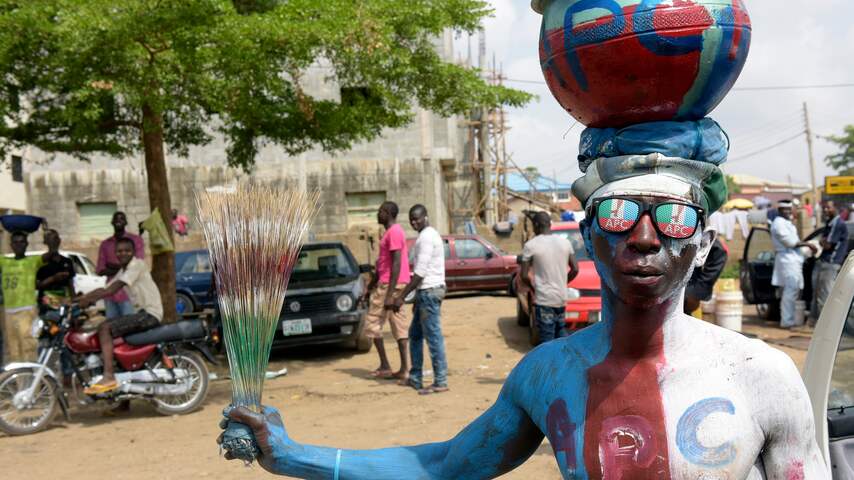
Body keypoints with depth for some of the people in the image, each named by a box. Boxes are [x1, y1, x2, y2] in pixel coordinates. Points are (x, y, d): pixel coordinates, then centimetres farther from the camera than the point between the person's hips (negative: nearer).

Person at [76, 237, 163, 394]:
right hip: (141, 312, 10)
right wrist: (80, 299, 1)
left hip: (150, 313, -10)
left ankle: (108, 377, -27)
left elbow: (112, 290, -17)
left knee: (104, 328, -19)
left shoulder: (137, 265, -9)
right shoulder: (123, 271, 20)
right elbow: (104, 289, 13)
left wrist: (89, 299, -17)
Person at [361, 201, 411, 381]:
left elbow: (396, 264, -22)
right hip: (398, 285, 10)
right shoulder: (393, 232, 17)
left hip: (389, 284, -10)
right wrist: (370, 286, 25)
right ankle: (405, 369, 6)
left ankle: (385, 366, 1)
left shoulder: (393, 233, -15)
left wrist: (389, 294, -24)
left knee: (372, 323, -1)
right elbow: (382, 264, 23)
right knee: (399, 325, 6)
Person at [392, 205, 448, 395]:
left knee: (433, 336, -7)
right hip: (426, 292, 11)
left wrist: (401, 296, -18)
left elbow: (420, 273, -20)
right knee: (415, 334, 16)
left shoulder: (426, 237, -14)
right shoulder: (430, 235, 18)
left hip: (429, 291, -11)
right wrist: (417, 298, 24)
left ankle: (441, 382, -4)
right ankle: (415, 378, 23)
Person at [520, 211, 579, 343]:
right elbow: (575, 269, 7)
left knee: (547, 337, 0)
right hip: (561, 297, 5)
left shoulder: (531, 245, -8)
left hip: (544, 299, -5)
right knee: (560, 331, 20)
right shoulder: (565, 242, 5)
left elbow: (524, 275, -9)